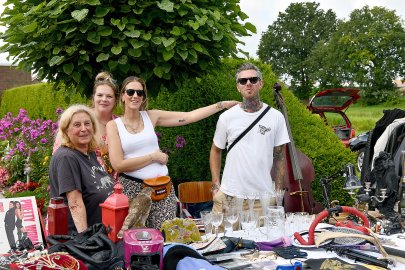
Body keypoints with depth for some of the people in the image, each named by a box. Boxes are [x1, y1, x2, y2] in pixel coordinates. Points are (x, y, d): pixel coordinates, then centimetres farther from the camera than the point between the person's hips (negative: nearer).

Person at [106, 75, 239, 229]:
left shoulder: (151, 116, 7)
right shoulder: (113, 125, 1)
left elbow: (190, 116, 4)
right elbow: (118, 165, -8)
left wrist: (223, 104, 2)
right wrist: (153, 156, -7)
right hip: (132, 188, -2)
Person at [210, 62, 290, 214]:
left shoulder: (276, 117, 1)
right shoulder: (227, 117, 1)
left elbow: (279, 156, 6)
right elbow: (216, 151, 12)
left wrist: (278, 191, 2)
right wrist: (215, 185, 5)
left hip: (263, 197, 0)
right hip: (229, 196, 0)